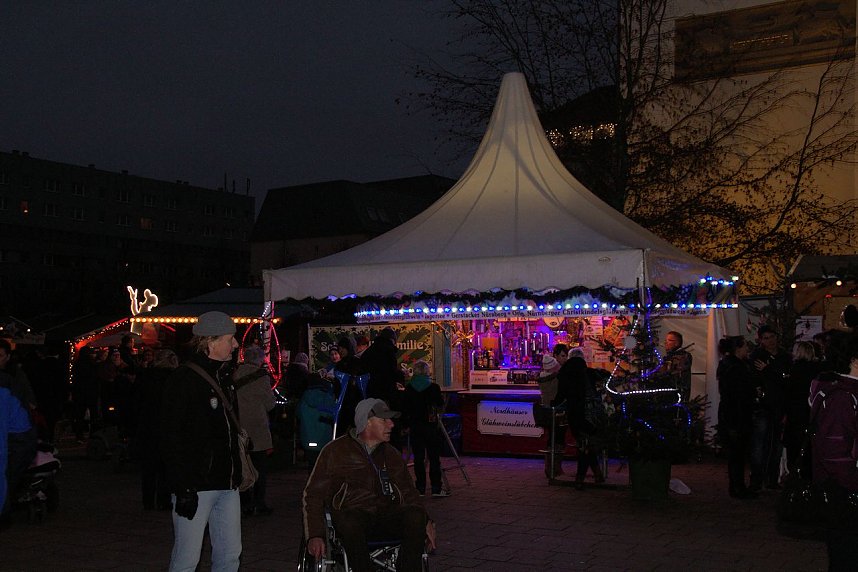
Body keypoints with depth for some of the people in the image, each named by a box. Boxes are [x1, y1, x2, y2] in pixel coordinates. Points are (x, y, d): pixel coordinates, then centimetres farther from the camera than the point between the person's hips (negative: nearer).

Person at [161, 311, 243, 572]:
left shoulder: (224, 377, 15)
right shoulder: (184, 379, -12)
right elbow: (171, 439, -16)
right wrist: (183, 489, -20)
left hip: (226, 485, 8)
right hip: (196, 486, -8)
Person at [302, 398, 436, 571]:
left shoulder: (391, 454, 24)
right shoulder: (336, 451, 10)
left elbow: (408, 492, 28)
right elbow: (313, 495, 8)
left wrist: (426, 521, 9)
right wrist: (314, 535, -6)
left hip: (388, 515, 4)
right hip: (353, 513, -3)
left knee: (416, 516, -29)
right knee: (350, 523, -39)